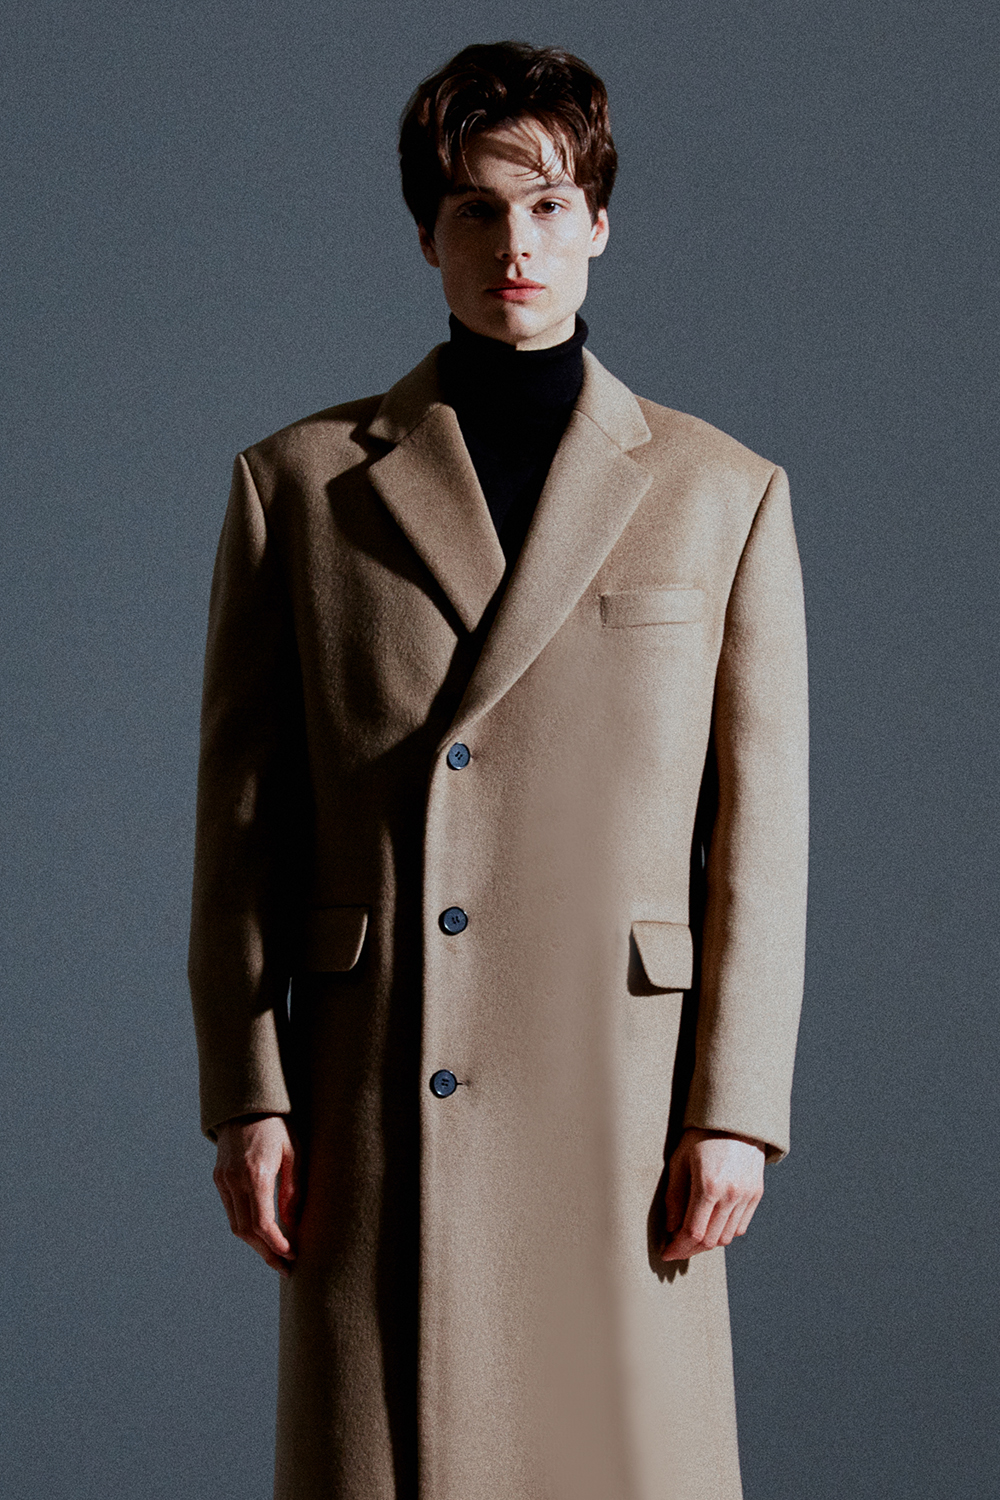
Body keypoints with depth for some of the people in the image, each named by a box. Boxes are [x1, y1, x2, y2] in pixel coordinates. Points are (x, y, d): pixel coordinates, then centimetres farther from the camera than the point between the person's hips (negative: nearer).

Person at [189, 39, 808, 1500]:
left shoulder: (724, 494, 7)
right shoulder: (299, 484, 6)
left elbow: (761, 831, 4)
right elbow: (240, 825, 6)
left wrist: (733, 1112, -2)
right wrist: (248, 1096, -1)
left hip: (623, 1093, 0)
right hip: (378, 1107, 0)